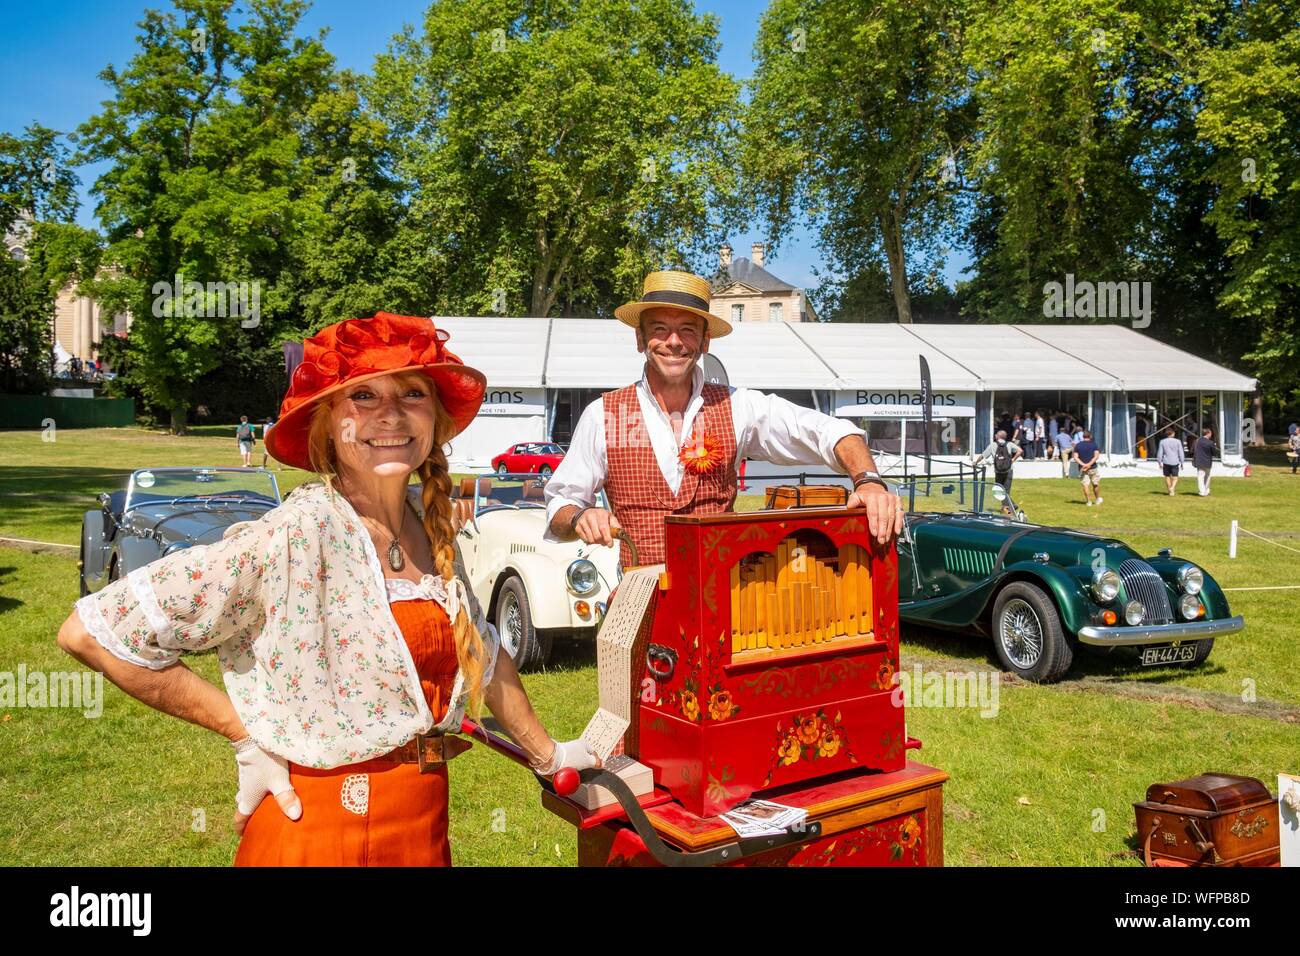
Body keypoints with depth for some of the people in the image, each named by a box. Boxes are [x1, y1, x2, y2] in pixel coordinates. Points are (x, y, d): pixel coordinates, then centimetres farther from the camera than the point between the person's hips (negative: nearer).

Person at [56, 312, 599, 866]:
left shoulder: (432, 530, -2)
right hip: (320, 828, -6)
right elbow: (89, 633, -19)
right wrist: (246, 734, -15)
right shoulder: (295, 538, -21)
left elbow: (483, 653, 14)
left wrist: (547, 754, 20)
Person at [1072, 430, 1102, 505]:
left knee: (1086, 485, 2)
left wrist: (1083, 464, -15)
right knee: (1096, 484, 16)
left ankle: (1089, 501, 1)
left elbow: (1075, 457, -6)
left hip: (1082, 468, 0)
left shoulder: (1077, 445, 3)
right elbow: (1096, 456, -12)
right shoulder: (1094, 444, -1)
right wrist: (1089, 464, -18)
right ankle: (1097, 499, 26)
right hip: (1093, 468, 0)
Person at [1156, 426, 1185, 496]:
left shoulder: (1162, 442, -2)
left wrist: (1159, 462, 8)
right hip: (1175, 462, -1)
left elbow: (1160, 453, -1)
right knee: (1175, 478, 3)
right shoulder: (1177, 441, -3)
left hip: (1166, 462, 1)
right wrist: (1182, 462, 6)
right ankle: (1172, 488, -21)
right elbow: (1181, 453, -1)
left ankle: (1170, 490, 24)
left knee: (1167, 477, 15)